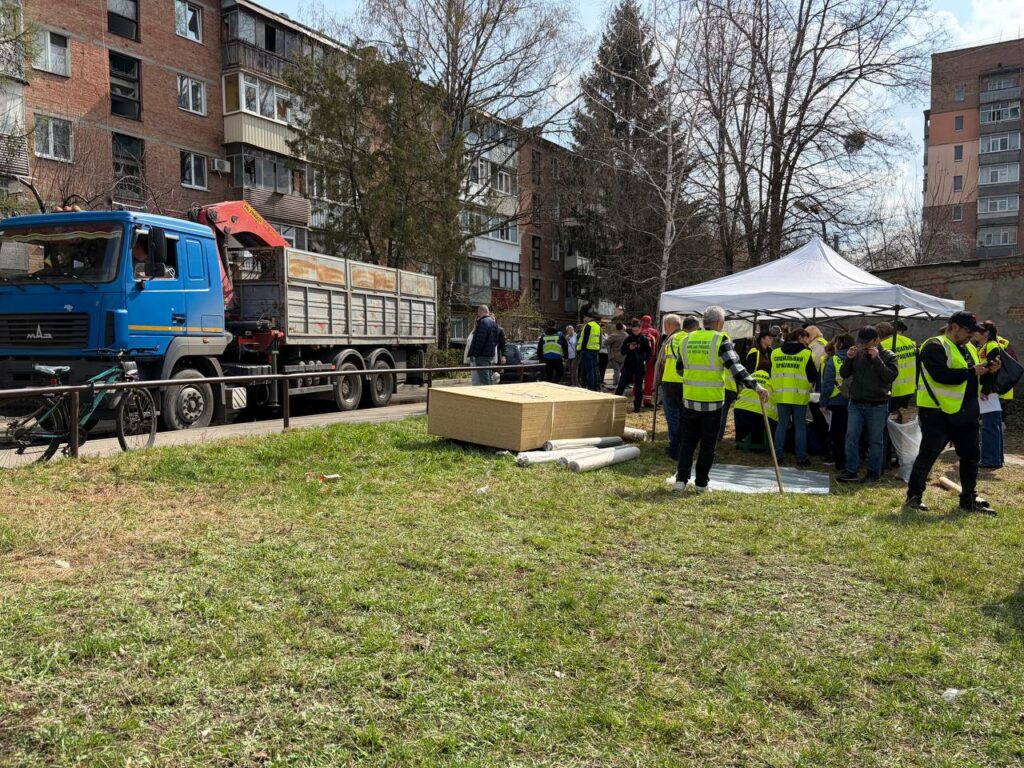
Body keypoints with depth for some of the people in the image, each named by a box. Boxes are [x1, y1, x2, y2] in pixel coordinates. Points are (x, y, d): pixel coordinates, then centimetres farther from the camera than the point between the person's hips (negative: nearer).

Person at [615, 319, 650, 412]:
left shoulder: (644, 339, -1)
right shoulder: (628, 339, 7)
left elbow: (648, 353, 2)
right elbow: (623, 351, 9)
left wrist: (644, 360, -12)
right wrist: (629, 349, -10)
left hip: (639, 367, -2)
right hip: (628, 366, 2)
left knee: (638, 387, 5)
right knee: (621, 385, 0)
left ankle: (637, 407, 11)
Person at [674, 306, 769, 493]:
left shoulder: (687, 339, 6)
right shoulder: (721, 340, -9)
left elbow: (680, 368, 17)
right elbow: (735, 367, -17)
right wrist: (757, 387, -16)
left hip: (690, 399, 3)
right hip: (712, 401, -3)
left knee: (687, 440, 13)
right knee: (708, 444, 9)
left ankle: (681, 479, 5)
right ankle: (701, 483, 14)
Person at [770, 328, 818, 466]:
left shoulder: (775, 353, 3)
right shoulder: (806, 354, -7)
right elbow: (813, 376, -2)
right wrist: (810, 383, 18)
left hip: (781, 394, 3)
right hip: (799, 396, -3)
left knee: (782, 424, 11)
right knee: (800, 426, 5)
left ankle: (778, 455, 11)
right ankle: (801, 458, 9)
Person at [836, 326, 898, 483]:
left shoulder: (888, 356, -3)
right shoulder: (857, 354, 5)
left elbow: (891, 376, -16)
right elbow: (843, 374, 6)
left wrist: (876, 359, -20)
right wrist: (849, 358, -10)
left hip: (877, 406, -3)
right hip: (856, 404, 3)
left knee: (875, 440, 6)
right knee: (851, 437, -1)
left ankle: (874, 471, 17)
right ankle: (851, 471, 4)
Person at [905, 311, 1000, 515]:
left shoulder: (968, 349, 17)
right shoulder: (935, 347, -11)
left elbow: (981, 381, 21)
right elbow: (941, 375, -26)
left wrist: (990, 372, 1)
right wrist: (971, 371, -19)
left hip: (965, 414, 9)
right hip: (937, 413, -9)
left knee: (971, 456, 12)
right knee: (927, 456, -3)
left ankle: (969, 499, 24)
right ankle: (914, 496, 8)